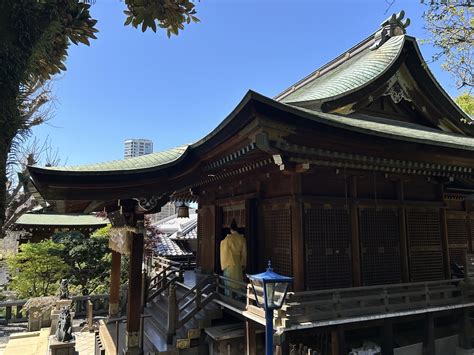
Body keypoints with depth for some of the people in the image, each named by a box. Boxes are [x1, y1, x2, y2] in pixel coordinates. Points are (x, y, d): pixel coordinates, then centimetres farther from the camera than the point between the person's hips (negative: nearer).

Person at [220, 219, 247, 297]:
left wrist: (223, 264, 0)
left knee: (229, 282, 5)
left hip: (229, 264, -3)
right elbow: (244, 252, 2)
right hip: (238, 264, 3)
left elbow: (225, 252, -9)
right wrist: (243, 264, 11)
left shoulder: (228, 239, -13)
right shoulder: (242, 238, -3)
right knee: (238, 281, 13)